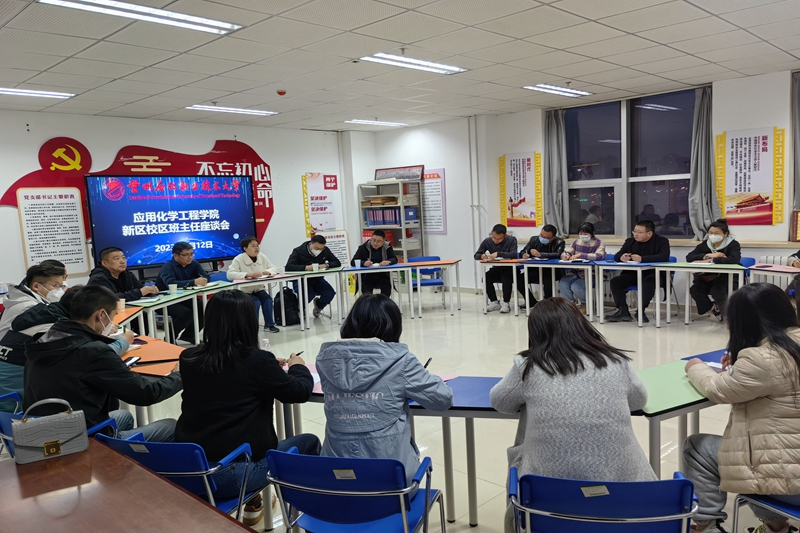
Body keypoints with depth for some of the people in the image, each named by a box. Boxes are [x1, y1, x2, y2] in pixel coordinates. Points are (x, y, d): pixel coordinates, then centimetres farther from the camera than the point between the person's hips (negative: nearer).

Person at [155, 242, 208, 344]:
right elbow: (171, 283, -38)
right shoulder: (167, 267, -20)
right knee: (186, 313, -31)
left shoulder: (193, 264, 3)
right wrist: (194, 282, -43)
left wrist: (202, 280, -31)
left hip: (183, 298, 7)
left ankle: (188, 335, 10)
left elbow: (205, 276, -6)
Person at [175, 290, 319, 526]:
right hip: (233, 474, -6)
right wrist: (298, 367, 17)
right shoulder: (258, 360, -16)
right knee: (309, 443, 16)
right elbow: (301, 392, -2)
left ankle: (252, 504, 40)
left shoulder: (188, 358, -1)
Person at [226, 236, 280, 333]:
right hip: (243, 291, -5)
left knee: (268, 300, -22)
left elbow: (274, 268, 7)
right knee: (256, 303, -28)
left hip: (258, 289, 5)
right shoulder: (238, 259, -15)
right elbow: (230, 274, -27)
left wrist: (268, 272, -19)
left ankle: (269, 325, -7)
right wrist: (248, 274, -37)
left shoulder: (262, 257, 1)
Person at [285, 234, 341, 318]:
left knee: (330, 294, -22)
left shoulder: (325, 251, -2)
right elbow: (288, 266, -25)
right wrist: (306, 267, -38)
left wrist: (325, 265, -25)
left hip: (317, 280, 4)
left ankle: (318, 307, 14)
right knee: (307, 295, -33)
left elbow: (337, 263, -4)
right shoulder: (298, 251, -13)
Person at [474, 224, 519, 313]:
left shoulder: (512, 240, -9)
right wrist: (482, 256, -25)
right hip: (496, 269, 3)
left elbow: (514, 255, -24)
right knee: (486, 277, -26)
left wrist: (498, 254, -39)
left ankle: (506, 303, -19)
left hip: (509, 269, -3)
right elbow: (476, 255, 0)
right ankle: (494, 302, -9)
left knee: (506, 277, -35)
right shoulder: (487, 241, -1)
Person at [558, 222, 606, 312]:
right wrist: (565, 256, -17)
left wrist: (580, 255, -33)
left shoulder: (598, 243, -5)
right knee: (562, 284, -22)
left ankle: (586, 304, 4)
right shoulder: (577, 242, 12)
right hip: (576, 272, 5)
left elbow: (599, 256, -24)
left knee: (576, 287, -28)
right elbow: (566, 252, 11)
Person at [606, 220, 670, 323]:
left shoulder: (662, 241, -2)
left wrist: (642, 259, -34)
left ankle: (641, 311, -29)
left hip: (652, 274, -5)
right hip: (633, 273, 5)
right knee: (615, 281, -17)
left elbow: (664, 257, -21)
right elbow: (616, 256, 8)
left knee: (649, 282, -38)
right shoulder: (630, 241, 12)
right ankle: (623, 311, -20)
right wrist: (622, 257, -20)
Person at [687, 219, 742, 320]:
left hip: (726, 278, -4)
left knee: (716, 291, -34)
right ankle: (715, 309, -2)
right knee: (694, 290, -24)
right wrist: (707, 255, -17)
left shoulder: (733, 244, -4)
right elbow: (689, 257, -3)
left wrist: (711, 260, -25)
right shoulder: (705, 244, 9)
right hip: (706, 278, 5)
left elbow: (734, 259, -26)